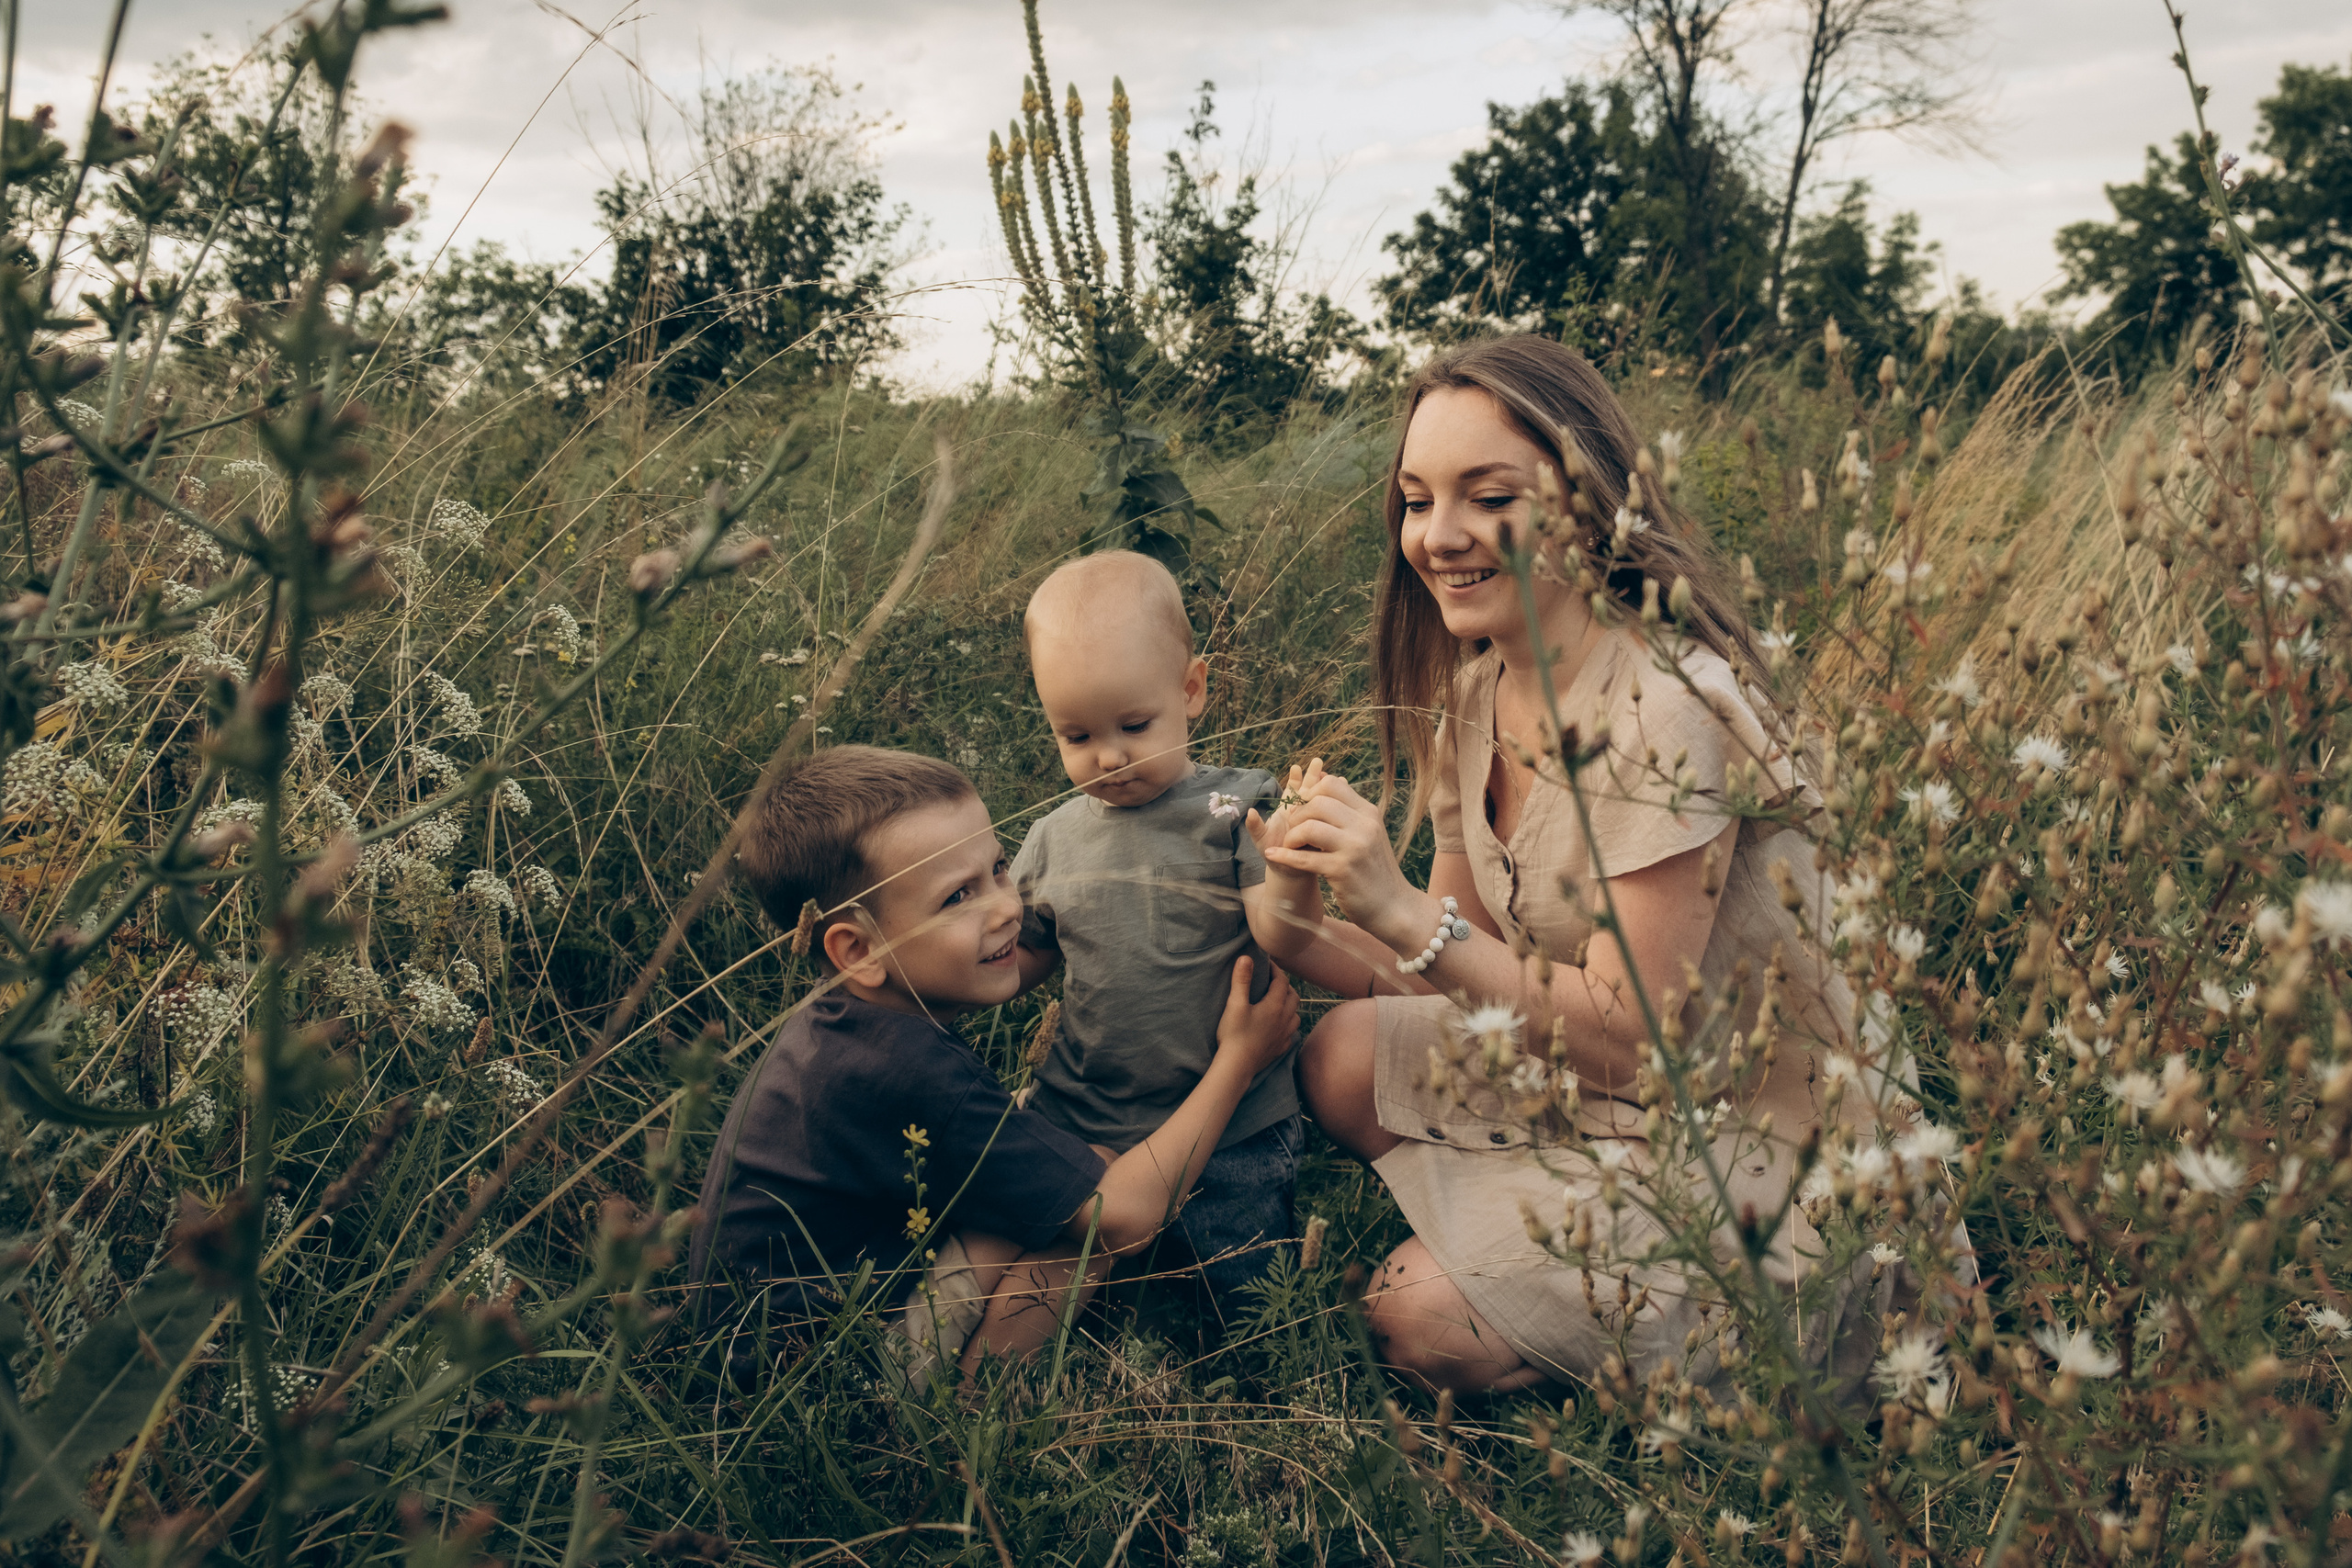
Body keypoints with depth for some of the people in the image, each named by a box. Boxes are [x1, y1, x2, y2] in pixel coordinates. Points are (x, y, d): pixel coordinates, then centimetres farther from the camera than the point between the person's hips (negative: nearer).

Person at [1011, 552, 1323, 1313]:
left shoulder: (1231, 810, -8)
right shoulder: (1056, 837, 4)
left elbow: (1277, 939, -17)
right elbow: (1021, 956, 15)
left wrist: (1292, 881, -39)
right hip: (1081, 1122, 4)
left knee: (1242, 1302, 1)